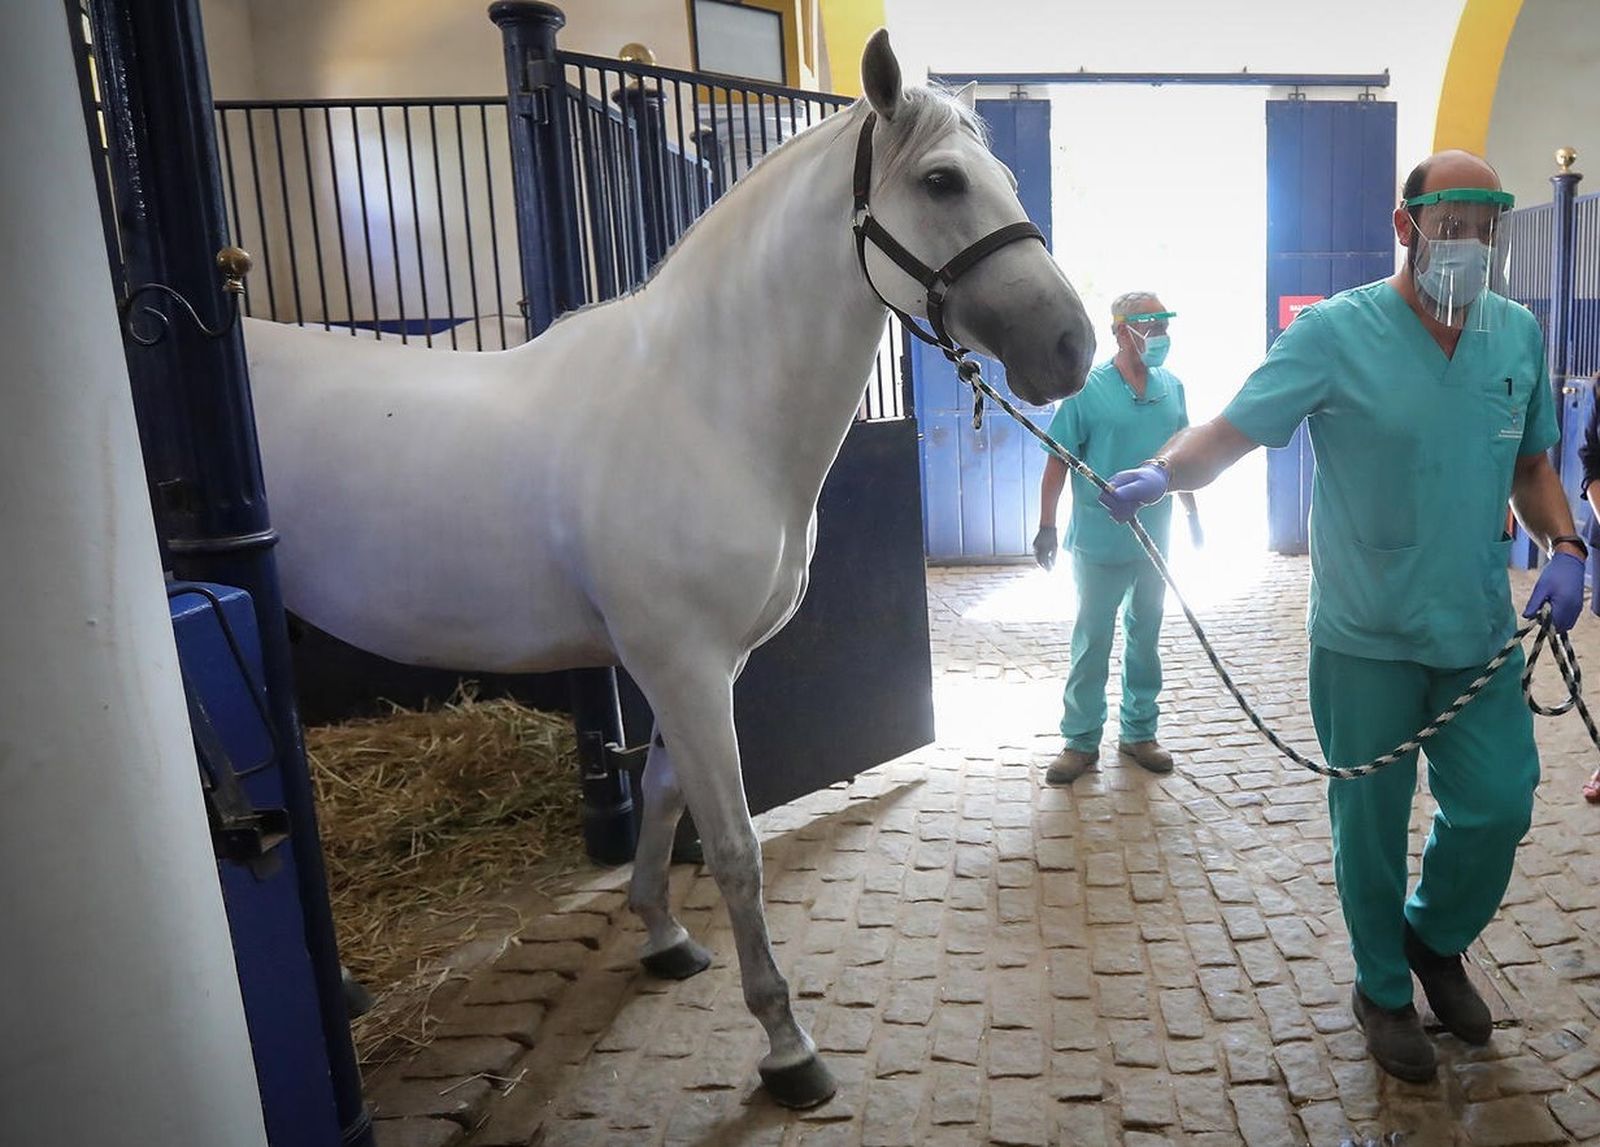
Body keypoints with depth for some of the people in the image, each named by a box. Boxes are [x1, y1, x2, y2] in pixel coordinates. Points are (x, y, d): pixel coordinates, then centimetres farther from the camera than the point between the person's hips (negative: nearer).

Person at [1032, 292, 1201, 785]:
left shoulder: (1172, 388, 4)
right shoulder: (1087, 390, -11)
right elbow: (1058, 461, -9)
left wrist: (1192, 513, 18)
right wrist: (1046, 527, -13)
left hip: (1155, 541, 5)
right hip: (1100, 544, -5)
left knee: (1145, 638, 14)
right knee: (1092, 643, 4)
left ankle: (1139, 733, 28)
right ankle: (1081, 740, 16)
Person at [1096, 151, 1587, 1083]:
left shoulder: (1519, 335, 4)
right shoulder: (1337, 333, -11)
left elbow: (1532, 466, 13)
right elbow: (1231, 432, -17)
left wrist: (1564, 548, -4)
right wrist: (1160, 472, -37)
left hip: (1483, 631, 4)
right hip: (1367, 639, -4)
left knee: (1498, 807, 9)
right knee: (1371, 821, 11)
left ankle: (1436, 938, 41)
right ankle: (1384, 989, 35)